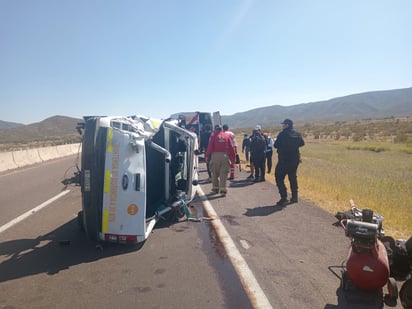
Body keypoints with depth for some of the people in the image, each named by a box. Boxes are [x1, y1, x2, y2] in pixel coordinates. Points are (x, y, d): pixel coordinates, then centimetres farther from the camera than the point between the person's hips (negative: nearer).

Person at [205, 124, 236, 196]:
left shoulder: (213, 136, 3)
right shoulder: (227, 136, 10)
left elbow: (210, 147, -3)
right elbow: (231, 148, 7)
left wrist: (207, 156, 3)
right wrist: (232, 158, 11)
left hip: (215, 155, -1)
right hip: (225, 155, 1)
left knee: (215, 173, 12)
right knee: (223, 174, 1)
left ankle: (215, 188, 20)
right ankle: (223, 190, -5)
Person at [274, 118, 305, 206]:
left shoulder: (283, 134, -15)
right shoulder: (297, 133, 4)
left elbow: (276, 145, -13)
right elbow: (302, 143, 16)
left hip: (284, 160, -7)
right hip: (295, 159, 7)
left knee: (279, 178, 1)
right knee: (293, 177, 19)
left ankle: (284, 198, -8)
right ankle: (294, 197, 24)